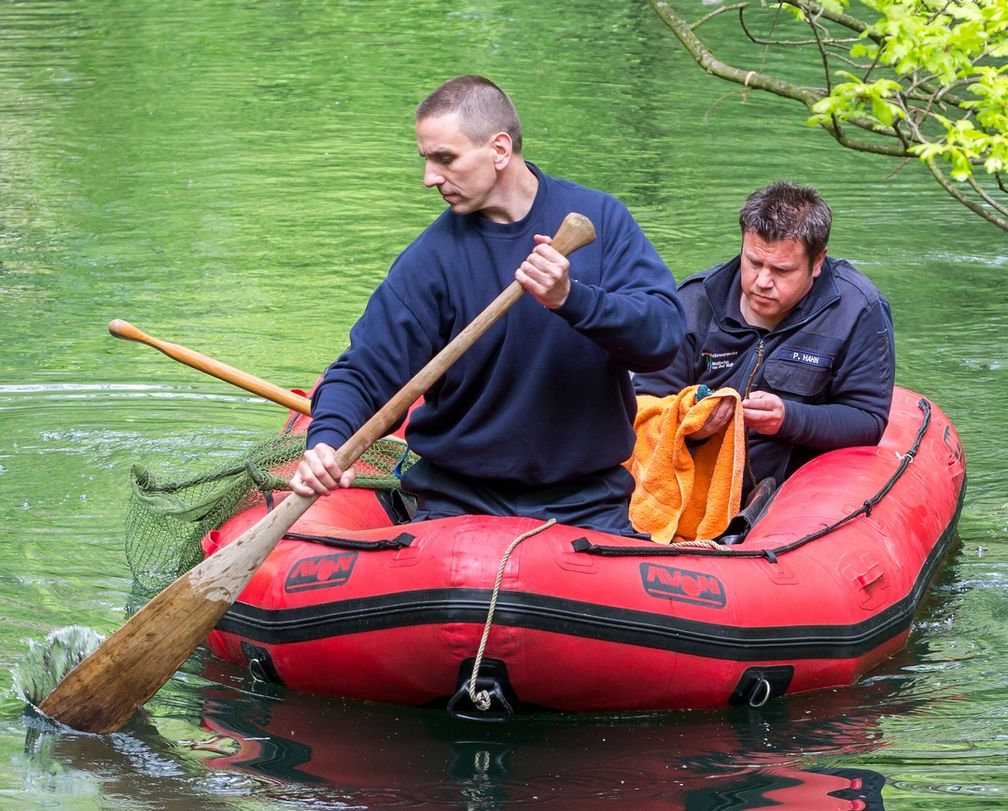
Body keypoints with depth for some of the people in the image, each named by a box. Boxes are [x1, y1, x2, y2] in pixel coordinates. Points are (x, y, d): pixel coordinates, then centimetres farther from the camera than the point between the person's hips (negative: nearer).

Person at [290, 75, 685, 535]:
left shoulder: (601, 220, -3)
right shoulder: (431, 258, -3)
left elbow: (663, 336, -13)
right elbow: (364, 369, -6)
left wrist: (572, 298, -30)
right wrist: (326, 441, -26)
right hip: (459, 499, 0)